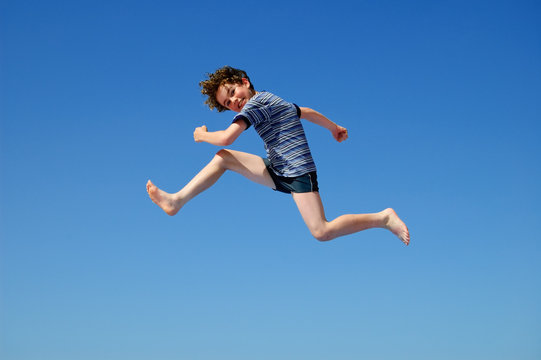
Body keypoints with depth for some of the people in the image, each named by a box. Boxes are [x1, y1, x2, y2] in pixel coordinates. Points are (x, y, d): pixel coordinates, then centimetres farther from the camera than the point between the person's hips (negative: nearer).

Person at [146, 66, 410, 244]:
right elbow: (307, 112, 27)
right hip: (277, 173, 10)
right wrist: (334, 128, 42)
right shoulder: (271, 100, 14)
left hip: (298, 174, -10)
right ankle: (177, 200, 4)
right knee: (223, 158, 3)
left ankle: (383, 218, -4)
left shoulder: (255, 103, -14)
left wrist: (202, 135, -3)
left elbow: (226, 138, -24)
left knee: (322, 232, -18)